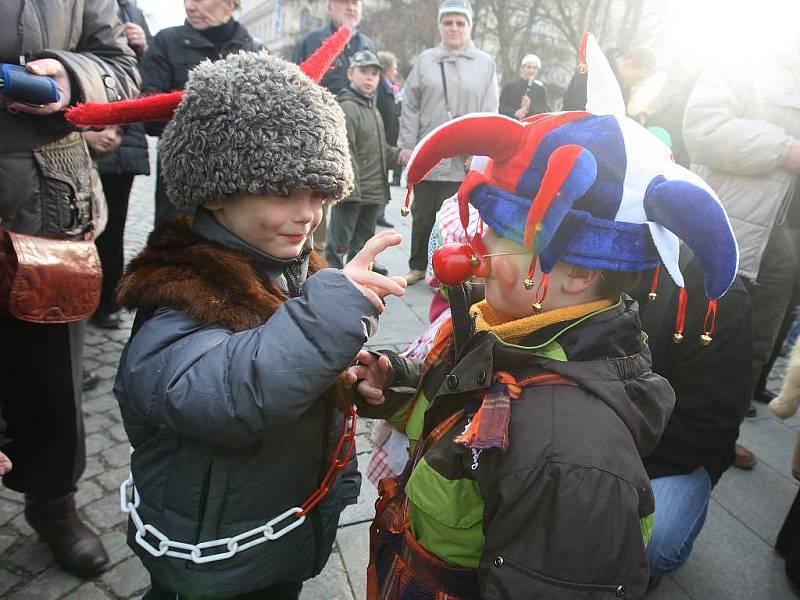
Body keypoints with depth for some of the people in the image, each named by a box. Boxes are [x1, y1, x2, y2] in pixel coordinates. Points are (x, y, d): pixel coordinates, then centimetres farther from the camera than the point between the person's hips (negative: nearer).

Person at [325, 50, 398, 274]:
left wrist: (397, 154, 9)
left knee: (365, 235, 21)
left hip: (374, 189, 9)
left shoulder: (373, 108, 18)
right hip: (351, 190, -9)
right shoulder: (346, 107, -12)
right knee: (340, 239, -3)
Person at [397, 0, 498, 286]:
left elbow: (489, 113, 0)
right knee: (422, 214, 11)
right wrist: (407, 144, 0)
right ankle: (418, 266, 27)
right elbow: (410, 106, 6)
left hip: (462, 159, -1)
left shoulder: (485, 64, 4)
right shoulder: (426, 60, 6)